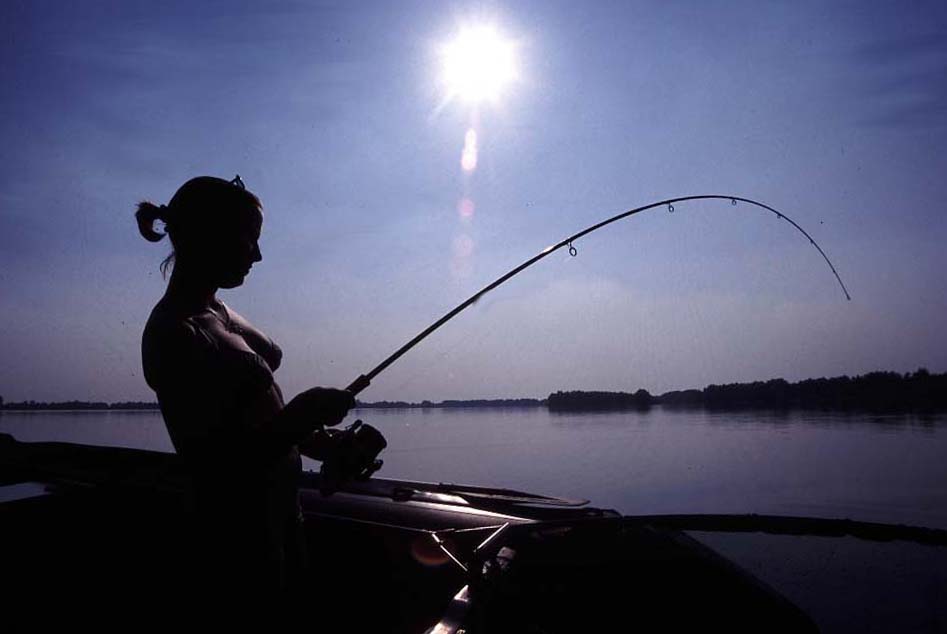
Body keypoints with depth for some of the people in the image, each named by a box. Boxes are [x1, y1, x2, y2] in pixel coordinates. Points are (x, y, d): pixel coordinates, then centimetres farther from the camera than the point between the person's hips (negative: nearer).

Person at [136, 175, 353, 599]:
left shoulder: (215, 311, 6)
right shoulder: (174, 333, -22)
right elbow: (213, 466, -25)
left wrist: (309, 438, 3)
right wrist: (303, 413, -22)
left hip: (276, 507, 9)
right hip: (239, 528, -9)